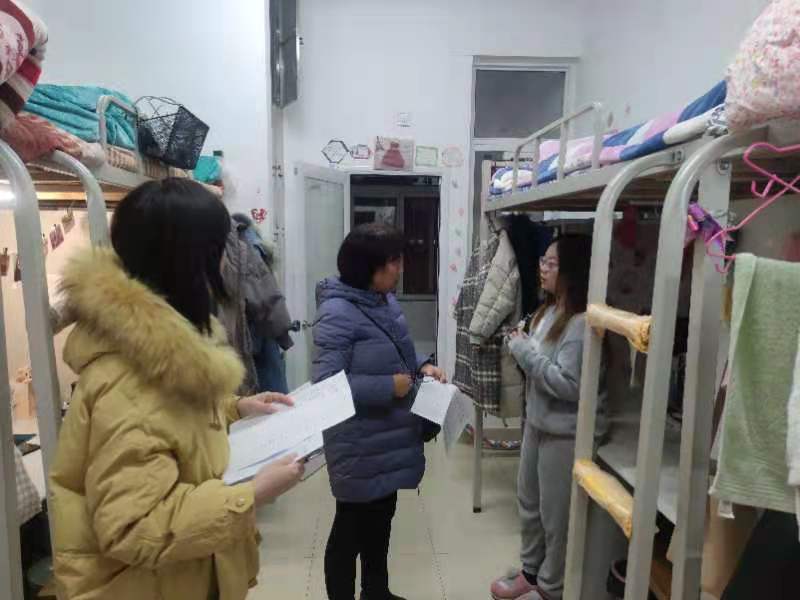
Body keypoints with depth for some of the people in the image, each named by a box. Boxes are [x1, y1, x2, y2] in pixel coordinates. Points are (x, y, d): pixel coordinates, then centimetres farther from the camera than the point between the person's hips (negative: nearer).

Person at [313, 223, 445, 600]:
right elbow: (326, 383, -25)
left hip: (391, 438, 9)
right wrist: (389, 387, -25)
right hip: (360, 446, -8)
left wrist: (421, 367, -3)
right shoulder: (337, 312, -23)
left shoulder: (386, 301, 4)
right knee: (352, 527, 12)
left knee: (381, 519, 25)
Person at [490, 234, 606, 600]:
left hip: (566, 432, -9)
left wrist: (524, 351, -20)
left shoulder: (583, 323, -23)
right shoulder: (548, 310, 5)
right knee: (529, 501, 22)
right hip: (537, 421, 9)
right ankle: (531, 570, 43)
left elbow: (568, 384, -27)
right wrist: (522, 347, -2)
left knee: (555, 513, 10)